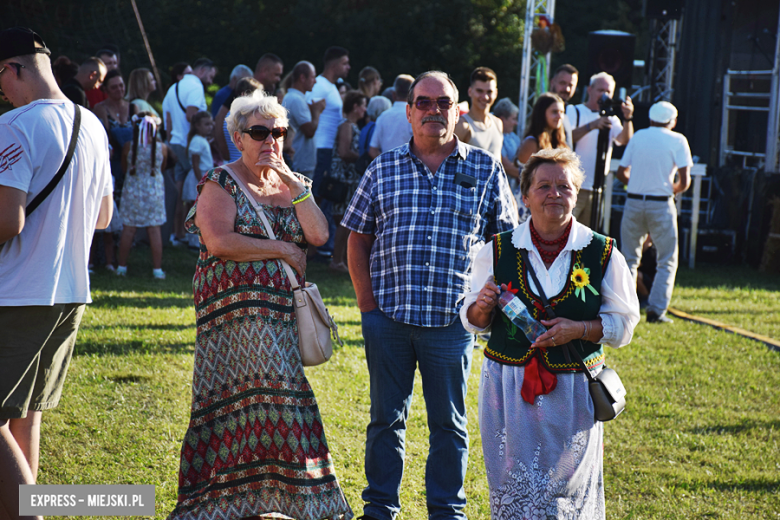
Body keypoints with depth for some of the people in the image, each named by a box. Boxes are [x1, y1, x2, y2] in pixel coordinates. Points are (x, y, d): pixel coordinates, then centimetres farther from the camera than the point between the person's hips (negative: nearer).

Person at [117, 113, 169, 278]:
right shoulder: (162, 148, -9)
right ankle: (157, 269, 7)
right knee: (154, 229, 5)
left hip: (133, 189, 0)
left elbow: (124, 168, 4)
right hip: (155, 190, 0)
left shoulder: (128, 146, -10)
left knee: (128, 229, 7)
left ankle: (122, 266, 15)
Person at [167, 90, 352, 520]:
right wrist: (283, 250, -9)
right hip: (234, 316, -5)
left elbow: (319, 236, 1)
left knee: (278, 401, 1)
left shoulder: (294, 185, 16)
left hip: (283, 315, 5)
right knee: (239, 400, -9)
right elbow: (220, 242, -15)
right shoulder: (221, 183, -1)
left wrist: (292, 183, -3)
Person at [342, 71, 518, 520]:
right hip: (388, 316, 1)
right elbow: (359, 240, 9)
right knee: (387, 417, 10)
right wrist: (368, 303, 0)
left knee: (449, 423, 8)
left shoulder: (486, 170, 3)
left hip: (453, 319, -1)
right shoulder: (383, 169, 6)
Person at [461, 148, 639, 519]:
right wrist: (483, 307, -11)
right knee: (513, 489, 1)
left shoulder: (603, 254, 1)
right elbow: (472, 321, 11)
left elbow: (624, 322, 3)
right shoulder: (497, 251, 4)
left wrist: (579, 329, -14)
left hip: (573, 391, -1)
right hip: (508, 386, 1)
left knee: (567, 489, 1)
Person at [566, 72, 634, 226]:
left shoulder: (611, 119, 15)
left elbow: (624, 140, -5)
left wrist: (628, 119, -24)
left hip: (596, 191, 4)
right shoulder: (574, 111, 4)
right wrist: (592, 125, -29)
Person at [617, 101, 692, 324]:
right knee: (667, 261, 6)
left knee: (629, 258, 13)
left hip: (634, 203, 3)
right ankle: (656, 310, -3)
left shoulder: (638, 137, 8)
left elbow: (621, 173, 10)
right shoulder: (677, 140, -1)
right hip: (661, 204, -3)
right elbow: (684, 181, -7)